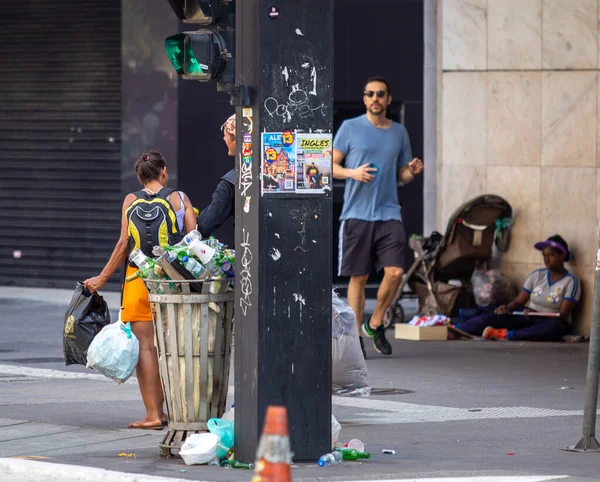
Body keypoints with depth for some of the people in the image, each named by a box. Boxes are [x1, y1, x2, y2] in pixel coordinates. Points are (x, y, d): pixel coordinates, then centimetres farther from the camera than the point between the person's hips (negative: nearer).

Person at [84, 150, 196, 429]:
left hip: (139, 276, -2)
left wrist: (103, 278, 2)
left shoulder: (132, 200, 0)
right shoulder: (180, 198, 5)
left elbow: (125, 244, -5)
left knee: (144, 346, -1)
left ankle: (152, 415, -5)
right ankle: (159, 410, 13)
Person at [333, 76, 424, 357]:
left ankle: (375, 324, 10)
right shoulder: (350, 128, 3)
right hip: (356, 214, -2)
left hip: (389, 214, 2)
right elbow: (331, 165, 4)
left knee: (394, 272, -11)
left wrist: (412, 172, -2)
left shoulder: (399, 132, 13)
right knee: (358, 278, 0)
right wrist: (353, 172, -15)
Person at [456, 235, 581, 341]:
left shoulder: (571, 281, -5)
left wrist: (537, 314, -30)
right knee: (493, 317, -21)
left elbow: (562, 316, -14)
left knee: (555, 326, -41)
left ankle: (506, 334, -50)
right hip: (528, 318, 4)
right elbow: (519, 301, 8)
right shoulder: (537, 275, 8)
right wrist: (507, 307, -16)